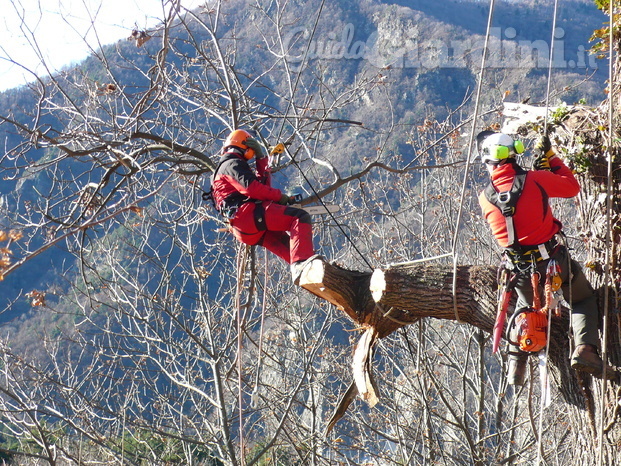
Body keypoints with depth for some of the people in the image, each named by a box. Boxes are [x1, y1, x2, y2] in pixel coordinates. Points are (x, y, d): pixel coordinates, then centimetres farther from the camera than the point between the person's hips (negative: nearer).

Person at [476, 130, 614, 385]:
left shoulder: (485, 197, -6)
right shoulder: (535, 180, -17)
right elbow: (572, 187, -1)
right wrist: (551, 158, 7)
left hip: (520, 268, 3)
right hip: (553, 259, -3)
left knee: (525, 306, 31)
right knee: (584, 299, 19)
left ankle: (516, 362, 22)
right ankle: (585, 349, -1)